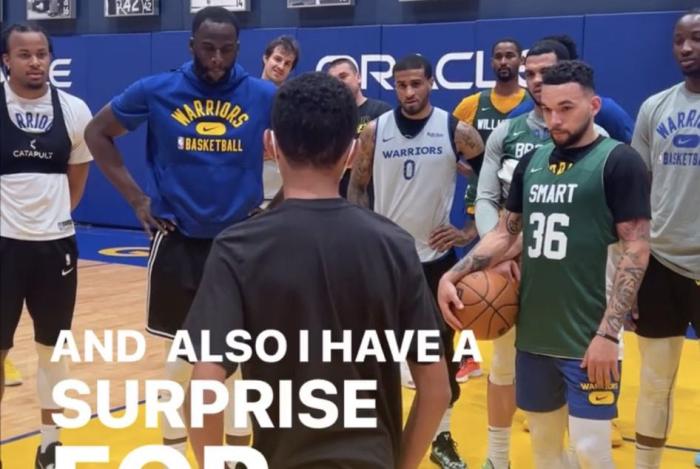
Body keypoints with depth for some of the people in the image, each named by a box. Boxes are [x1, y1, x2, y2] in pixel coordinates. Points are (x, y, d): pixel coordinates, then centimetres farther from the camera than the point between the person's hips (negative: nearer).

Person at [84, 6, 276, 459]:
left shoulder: (264, 96, -5)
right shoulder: (156, 91, -5)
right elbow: (97, 133, 6)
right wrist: (137, 198, 0)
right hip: (178, 239, 0)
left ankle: (239, 445, 27)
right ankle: (173, 446, 27)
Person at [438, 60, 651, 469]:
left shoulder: (619, 161, -7)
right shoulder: (532, 162, 10)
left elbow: (636, 250, -12)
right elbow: (505, 232, 16)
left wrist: (608, 333, -19)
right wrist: (453, 276, 0)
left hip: (588, 339, -6)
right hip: (534, 335, 6)